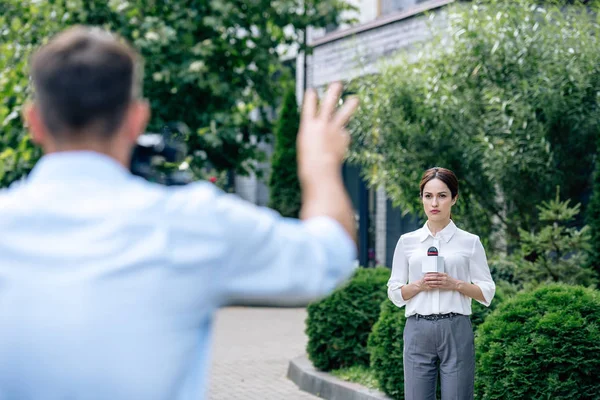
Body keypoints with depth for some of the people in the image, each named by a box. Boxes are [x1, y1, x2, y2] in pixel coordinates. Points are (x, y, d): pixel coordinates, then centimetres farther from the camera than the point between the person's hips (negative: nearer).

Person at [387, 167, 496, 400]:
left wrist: (455, 284, -13)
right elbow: (394, 293, 9)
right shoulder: (407, 242, 8)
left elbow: (487, 292, 3)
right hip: (418, 331, 2)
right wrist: (419, 285, -11)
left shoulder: (470, 242, 3)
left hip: (456, 330, -1)